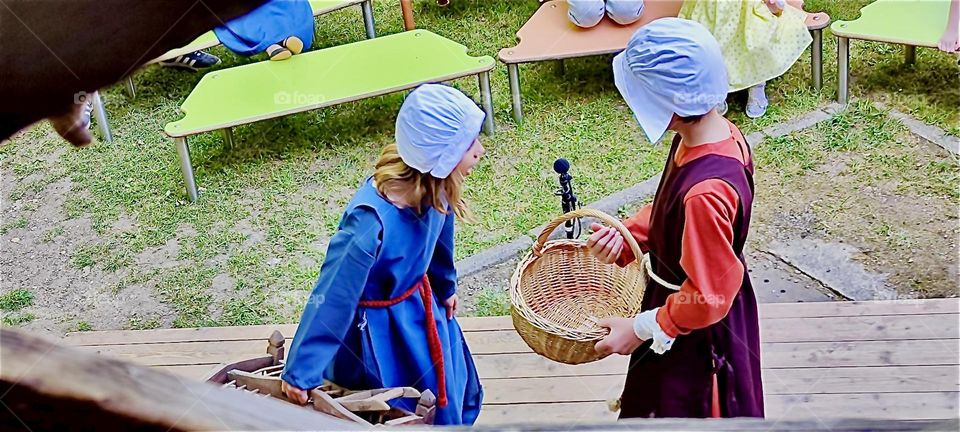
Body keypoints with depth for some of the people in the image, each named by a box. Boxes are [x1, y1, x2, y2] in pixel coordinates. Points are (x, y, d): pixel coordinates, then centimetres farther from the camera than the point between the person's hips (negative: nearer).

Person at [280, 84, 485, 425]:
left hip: (421, 306, 7)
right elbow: (332, 296, -32)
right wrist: (300, 371, -22)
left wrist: (445, 287, 21)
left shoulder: (433, 188, -18)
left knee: (453, 394, 29)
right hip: (379, 328, -7)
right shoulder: (371, 221, -41)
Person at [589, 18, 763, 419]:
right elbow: (667, 208, 6)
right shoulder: (718, 132, -11)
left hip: (697, 328, -8)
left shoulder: (704, 192, -39)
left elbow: (709, 295, -29)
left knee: (687, 406, 18)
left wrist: (642, 328, -18)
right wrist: (628, 235, -7)